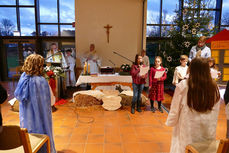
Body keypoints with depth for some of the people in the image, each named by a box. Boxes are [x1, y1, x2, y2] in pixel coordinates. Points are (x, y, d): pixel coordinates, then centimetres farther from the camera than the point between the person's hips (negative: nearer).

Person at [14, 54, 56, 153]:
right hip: (40, 117, -5)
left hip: (26, 117, 5)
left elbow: (18, 96, 4)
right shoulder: (41, 81, -26)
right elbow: (51, 100, -18)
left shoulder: (23, 78, -9)